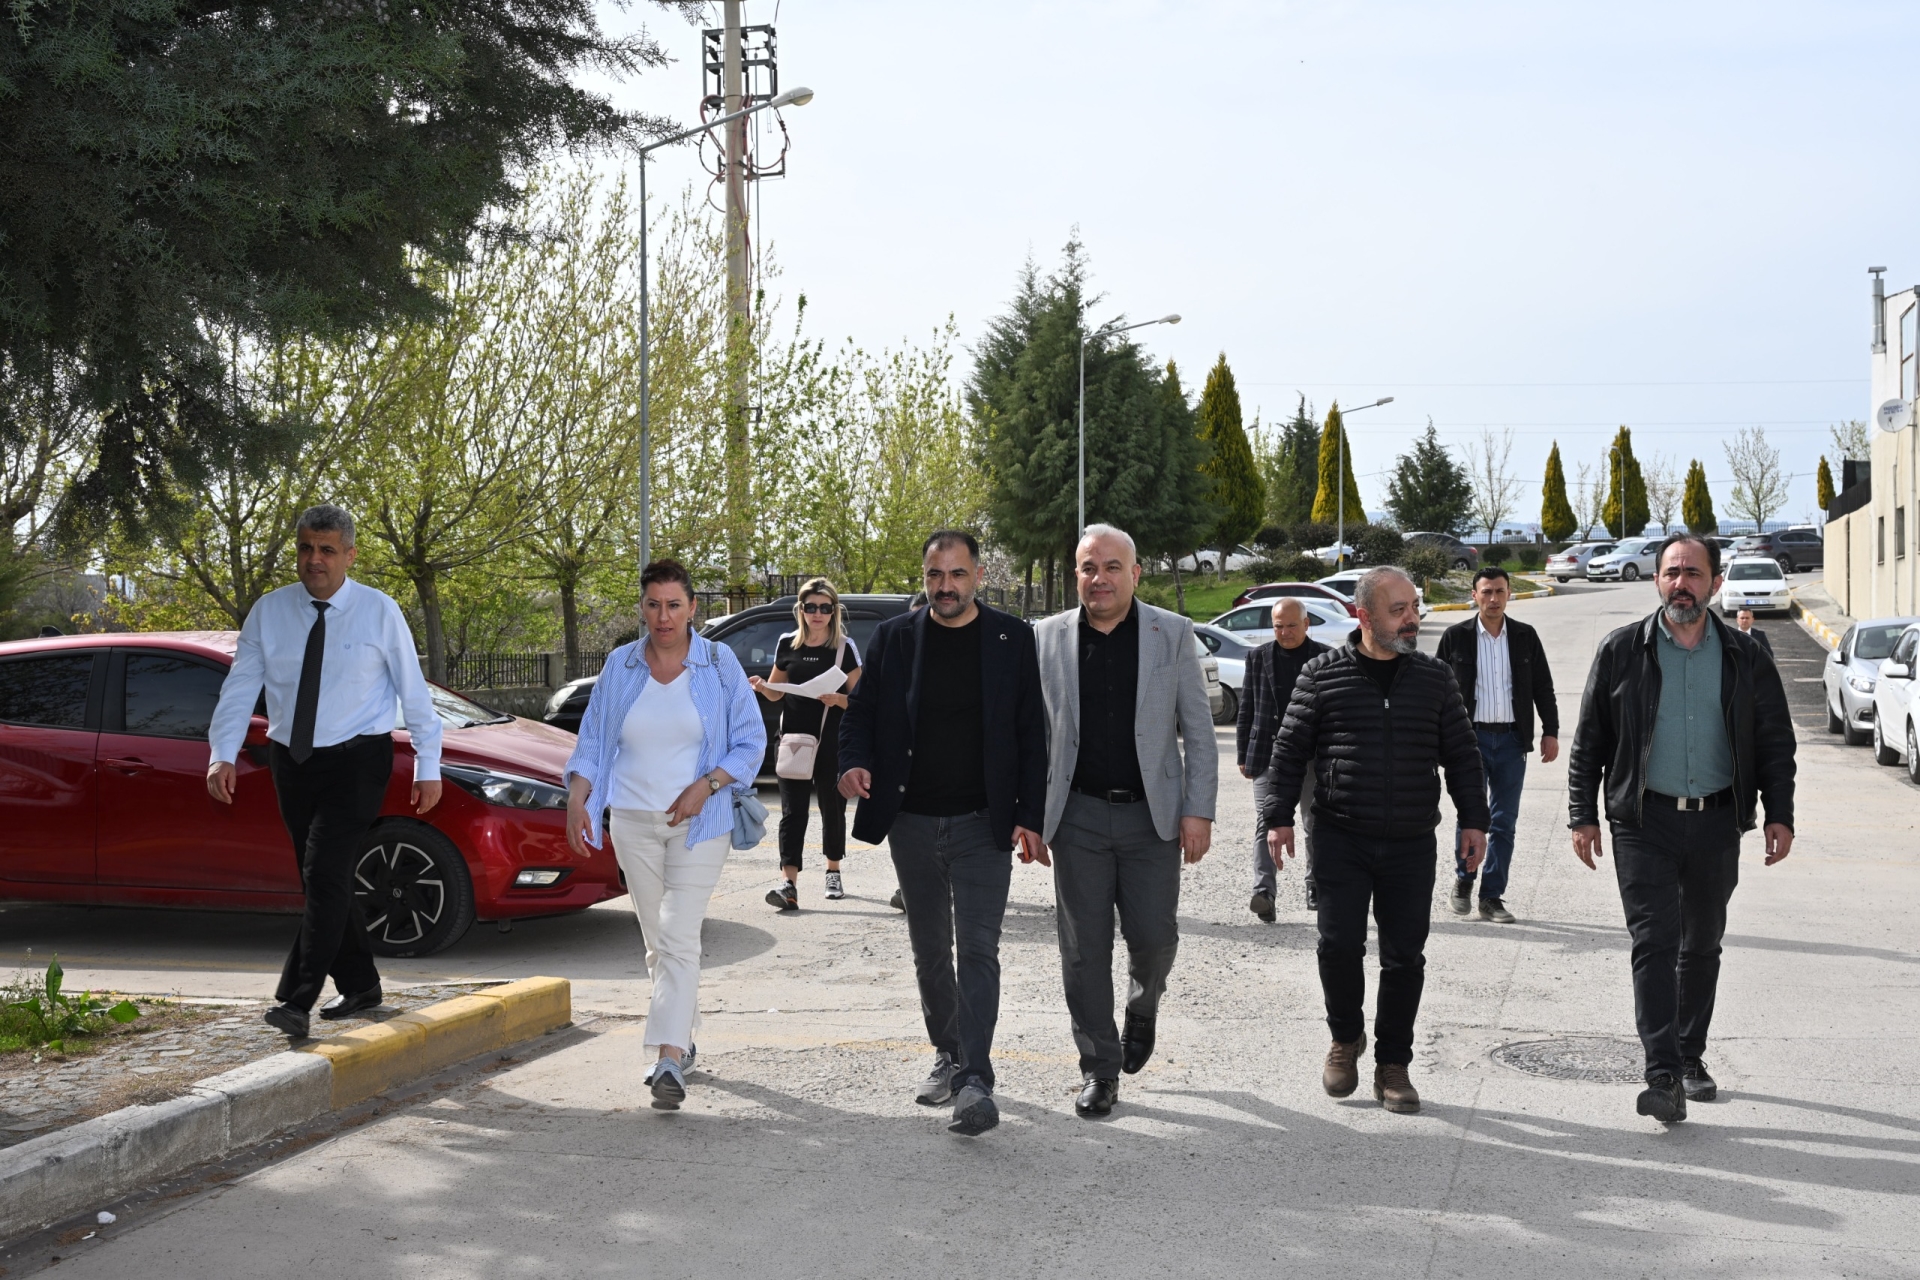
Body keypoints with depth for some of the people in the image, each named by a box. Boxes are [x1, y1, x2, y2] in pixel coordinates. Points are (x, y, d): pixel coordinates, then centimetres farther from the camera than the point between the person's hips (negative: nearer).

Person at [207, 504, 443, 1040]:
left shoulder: (379, 612, -5)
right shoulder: (269, 612, 2)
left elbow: (413, 691, -1)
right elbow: (240, 687, -2)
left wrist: (428, 767, -2)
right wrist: (222, 754, -15)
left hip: (357, 760, -4)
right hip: (292, 761, 5)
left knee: (326, 875, -16)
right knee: (325, 880, 12)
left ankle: (296, 1002, -19)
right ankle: (359, 986, 27)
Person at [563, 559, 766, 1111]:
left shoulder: (719, 665, -2)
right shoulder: (620, 666, 6)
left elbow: (750, 743, 1)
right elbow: (593, 741, 8)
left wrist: (706, 785, -13)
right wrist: (577, 799, -7)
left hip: (698, 822, -3)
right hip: (633, 821, 3)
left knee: (679, 937, -14)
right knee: (657, 939, 9)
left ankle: (669, 1059, -21)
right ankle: (682, 1040, 25)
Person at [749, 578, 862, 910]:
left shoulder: (844, 648, -1)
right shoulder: (787, 645, 6)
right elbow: (776, 692, 15)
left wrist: (837, 699, -21)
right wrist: (762, 687, -7)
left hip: (832, 742, -1)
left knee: (832, 808, 11)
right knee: (792, 811, -7)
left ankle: (833, 873, 28)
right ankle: (788, 883, -15)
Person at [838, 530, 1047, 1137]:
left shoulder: (1013, 639, -1)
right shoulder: (893, 638, 4)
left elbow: (1032, 733, 0)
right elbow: (860, 710, 8)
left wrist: (1030, 817, -7)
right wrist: (855, 763, -14)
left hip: (982, 824, -3)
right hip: (912, 822, 3)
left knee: (978, 950, -11)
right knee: (930, 951, 14)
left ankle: (974, 1080, -15)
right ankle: (947, 1055, 30)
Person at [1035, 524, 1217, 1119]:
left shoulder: (1173, 634, 2)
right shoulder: (1047, 637, 4)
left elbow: (1199, 731, 2)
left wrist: (1199, 811, -5)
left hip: (1152, 815, -1)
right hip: (1078, 815, 1)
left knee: (1155, 937, -1)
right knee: (1084, 948, 2)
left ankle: (1142, 1009, 32)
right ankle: (1099, 1069, 14)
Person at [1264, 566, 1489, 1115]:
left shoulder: (1435, 678, 8)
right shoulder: (1322, 675, 1)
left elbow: (1461, 755, 12)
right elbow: (1289, 750, 4)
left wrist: (1473, 820, 6)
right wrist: (1279, 817, 0)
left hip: (1411, 844, 2)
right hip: (1340, 840, -2)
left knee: (1404, 955, 2)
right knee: (1339, 943, -8)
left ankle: (1392, 1065, 15)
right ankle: (1346, 1038, 19)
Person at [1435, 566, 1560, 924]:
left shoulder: (1525, 636, 7)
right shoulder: (1455, 637, 2)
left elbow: (1543, 687, 10)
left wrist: (1550, 731, 4)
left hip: (1512, 739, 2)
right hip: (1471, 737, -2)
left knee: (1505, 822, 3)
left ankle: (1492, 897, 11)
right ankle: (1463, 881, 15)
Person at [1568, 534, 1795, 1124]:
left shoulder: (1744, 656, 7)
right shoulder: (1622, 651, 2)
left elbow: (1775, 741, 10)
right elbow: (1589, 742, 4)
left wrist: (1779, 814, 1)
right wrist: (1583, 816, -1)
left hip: (1716, 822, 3)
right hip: (1644, 821, -2)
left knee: (1702, 944, 12)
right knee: (1654, 942, -11)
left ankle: (1691, 1058, 27)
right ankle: (1664, 1077, -17)